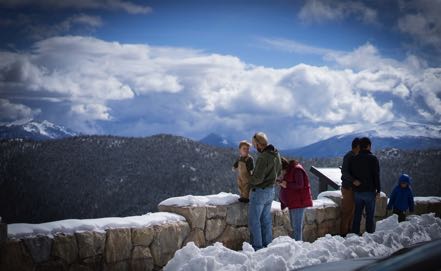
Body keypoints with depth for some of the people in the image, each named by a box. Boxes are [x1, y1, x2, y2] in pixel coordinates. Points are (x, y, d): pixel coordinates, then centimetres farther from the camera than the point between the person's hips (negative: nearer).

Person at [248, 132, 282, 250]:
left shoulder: (263, 157, -25)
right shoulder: (276, 154, 4)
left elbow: (258, 178, -26)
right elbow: (278, 172, 17)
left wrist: (251, 181, -7)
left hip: (259, 191, -9)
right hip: (271, 190, 9)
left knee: (254, 220, 0)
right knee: (266, 220, 15)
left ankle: (257, 246, 2)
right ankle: (267, 245, 19)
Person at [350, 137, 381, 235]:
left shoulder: (354, 159, 6)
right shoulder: (373, 159, -9)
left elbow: (349, 174, 8)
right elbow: (376, 175, -10)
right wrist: (378, 190, -4)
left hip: (357, 191, 4)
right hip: (369, 191, -4)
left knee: (357, 214, 10)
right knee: (370, 215, 2)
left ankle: (355, 234, 12)